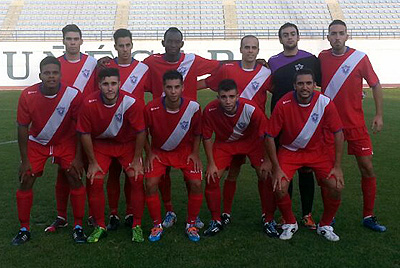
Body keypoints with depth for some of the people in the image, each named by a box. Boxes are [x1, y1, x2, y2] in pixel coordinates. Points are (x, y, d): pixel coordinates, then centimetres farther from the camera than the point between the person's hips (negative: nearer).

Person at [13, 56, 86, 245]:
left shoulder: (73, 95, -24)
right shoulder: (27, 95, -21)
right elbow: (22, 128, -11)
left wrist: (78, 157, -13)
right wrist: (25, 161, -10)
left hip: (66, 143, -1)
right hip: (36, 143, 1)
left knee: (75, 179, -8)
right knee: (25, 183, -3)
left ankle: (78, 227, 7)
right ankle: (24, 229, 14)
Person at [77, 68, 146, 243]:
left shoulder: (131, 103, -25)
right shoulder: (89, 104, -23)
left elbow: (140, 132, -13)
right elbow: (85, 134, -11)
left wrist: (136, 160, -8)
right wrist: (92, 162, -6)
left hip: (127, 144, 0)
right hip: (100, 144, 1)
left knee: (137, 179, -12)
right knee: (95, 181, -11)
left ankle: (137, 226, 4)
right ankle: (100, 227, 8)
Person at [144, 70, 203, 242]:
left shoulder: (193, 107, -21)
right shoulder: (151, 108, -23)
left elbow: (197, 133, -2)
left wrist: (195, 154, -6)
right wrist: (149, 154, -4)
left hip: (185, 151, 0)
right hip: (159, 151, 0)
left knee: (196, 184, -14)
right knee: (151, 184, -15)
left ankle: (191, 224, 7)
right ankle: (157, 225, 6)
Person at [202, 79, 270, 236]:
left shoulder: (251, 109, -32)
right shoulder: (210, 111, -29)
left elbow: (265, 135, -16)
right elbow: (207, 137, -12)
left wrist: (266, 161, -10)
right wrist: (211, 163, -10)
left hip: (251, 141, -1)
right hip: (224, 143, 1)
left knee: (265, 176, -9)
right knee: (212, 179, -9)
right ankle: (216, 222, 11)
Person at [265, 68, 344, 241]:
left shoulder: (325, 103, -17)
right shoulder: (284, 104, -21)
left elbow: (338, 133, -8)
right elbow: (270, 136, -15)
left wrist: (337, 167, -11)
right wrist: (276, 168, -17)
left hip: (317, 150, 2)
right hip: (289, 150, -1)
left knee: (336, 186, -14)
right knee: (279, 188, -20)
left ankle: (325, 226, 13)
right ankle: (290, 224, 10)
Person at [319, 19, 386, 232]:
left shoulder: (360, 58, -6)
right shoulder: (322, 57, 0)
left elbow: (375, 85, 3)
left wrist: (379, 114, -1)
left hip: (355, 123, -1)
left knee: (367, 167, 0)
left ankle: (369, 216, 14)